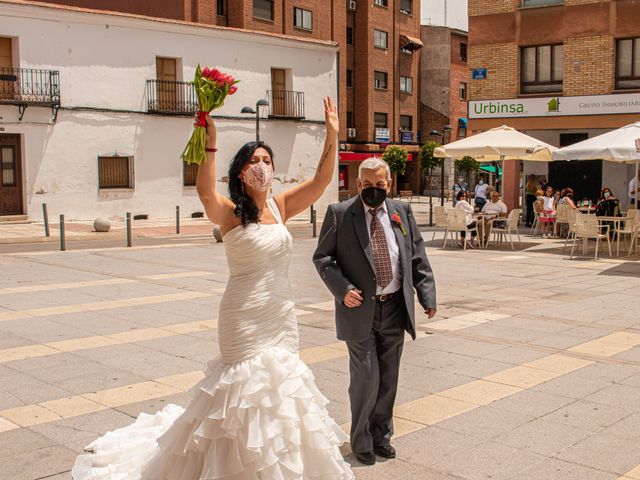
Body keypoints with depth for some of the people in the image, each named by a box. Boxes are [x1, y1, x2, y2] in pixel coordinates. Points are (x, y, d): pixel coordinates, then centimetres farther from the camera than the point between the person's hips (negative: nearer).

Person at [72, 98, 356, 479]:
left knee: (281, 384, 17)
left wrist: (332, 136, -11)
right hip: (246, 317, -6)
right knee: (250, 385, 2)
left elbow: (321, 180, -1)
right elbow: (206, 193, -33)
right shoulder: (230, 212, -12)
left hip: (283, 315, 6)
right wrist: (210, 144, -43)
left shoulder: (280, 206, 4)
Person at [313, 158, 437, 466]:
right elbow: (322, 258, -3)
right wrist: (343, 289, -16)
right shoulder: (339, 213, -4)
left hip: (395, 310, 4)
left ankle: (381, 435, 31)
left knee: (388, 379, 13)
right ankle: (361, 441, 18)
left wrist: (427, 296, -1)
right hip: (360, 310, -3)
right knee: (366, 377, -2)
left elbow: (418, 258, 8)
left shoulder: (402, 211, 6)